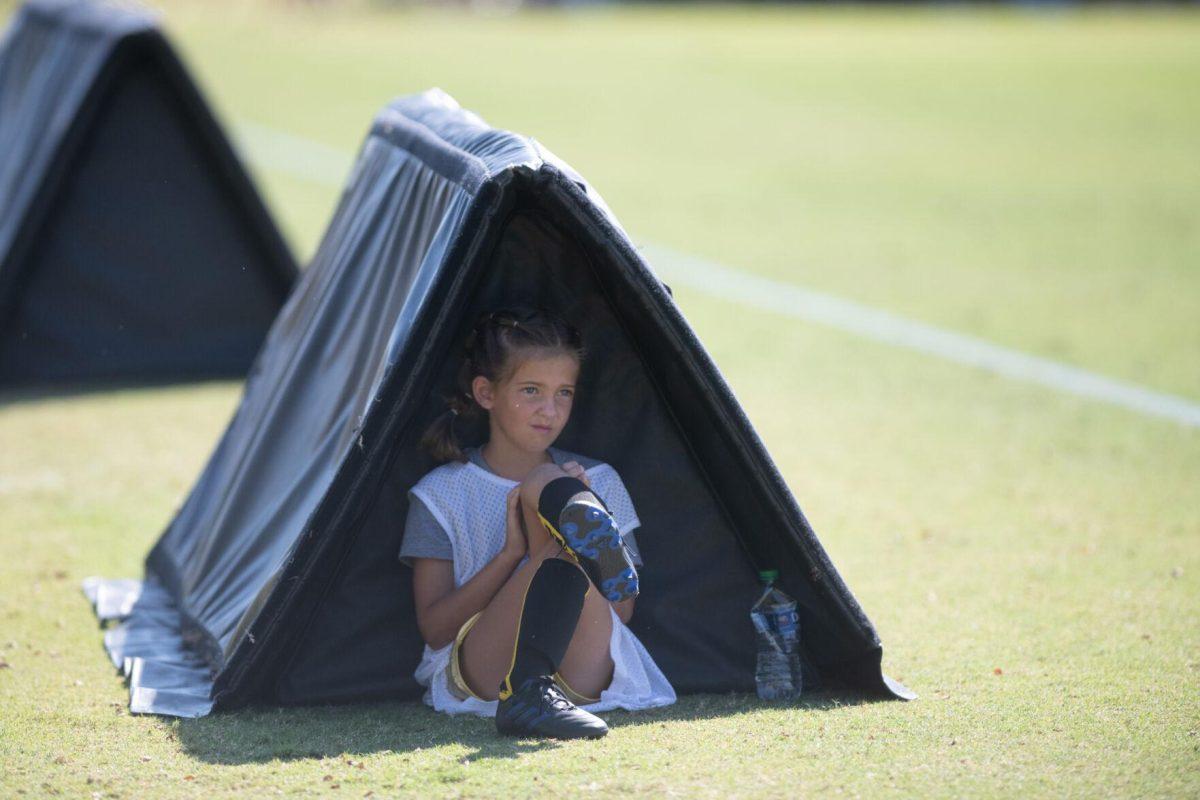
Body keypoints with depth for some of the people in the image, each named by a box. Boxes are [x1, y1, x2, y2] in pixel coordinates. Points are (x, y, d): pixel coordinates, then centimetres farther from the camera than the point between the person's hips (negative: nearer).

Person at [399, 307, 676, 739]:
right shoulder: (443, 493, 9)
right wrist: (511, 552, -11)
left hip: (586, 669, 2)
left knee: (546, 489, -24)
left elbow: (620, 612, 9)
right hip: (476, 672, -2)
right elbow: (434, 629, 1)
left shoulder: (598, 482, 16)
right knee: (546, 486, -26)